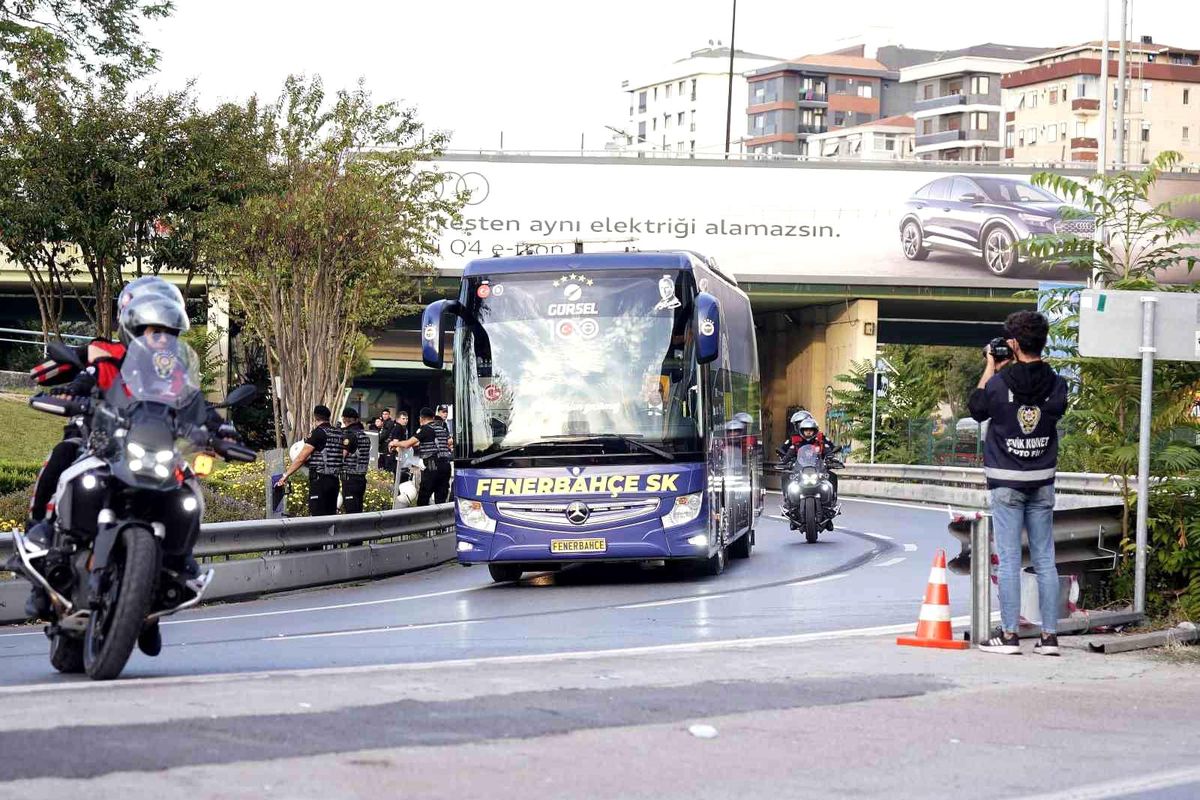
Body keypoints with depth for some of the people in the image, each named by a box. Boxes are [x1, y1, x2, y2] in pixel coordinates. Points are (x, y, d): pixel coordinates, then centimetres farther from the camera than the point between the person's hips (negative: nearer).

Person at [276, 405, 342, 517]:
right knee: (331, 516, 10)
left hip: (320, 479, -8)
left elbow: (301, 458, -11)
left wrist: (286, 475, -5)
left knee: (316, 516, -7)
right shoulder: (337, 433, 12)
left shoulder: (318, 433, -10)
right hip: (334, 480, 8)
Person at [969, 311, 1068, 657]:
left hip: (1007, 483, -3)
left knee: (1009, 560, -1)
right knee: (1045, 561, 7)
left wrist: (990, 369, 11)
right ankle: (1049, 636, 7)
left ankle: (1009, 635, -1)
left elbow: (976, 409, 5)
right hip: (1043, 483, 3)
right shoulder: (1055, 384, -3)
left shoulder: (999, 383, -12)